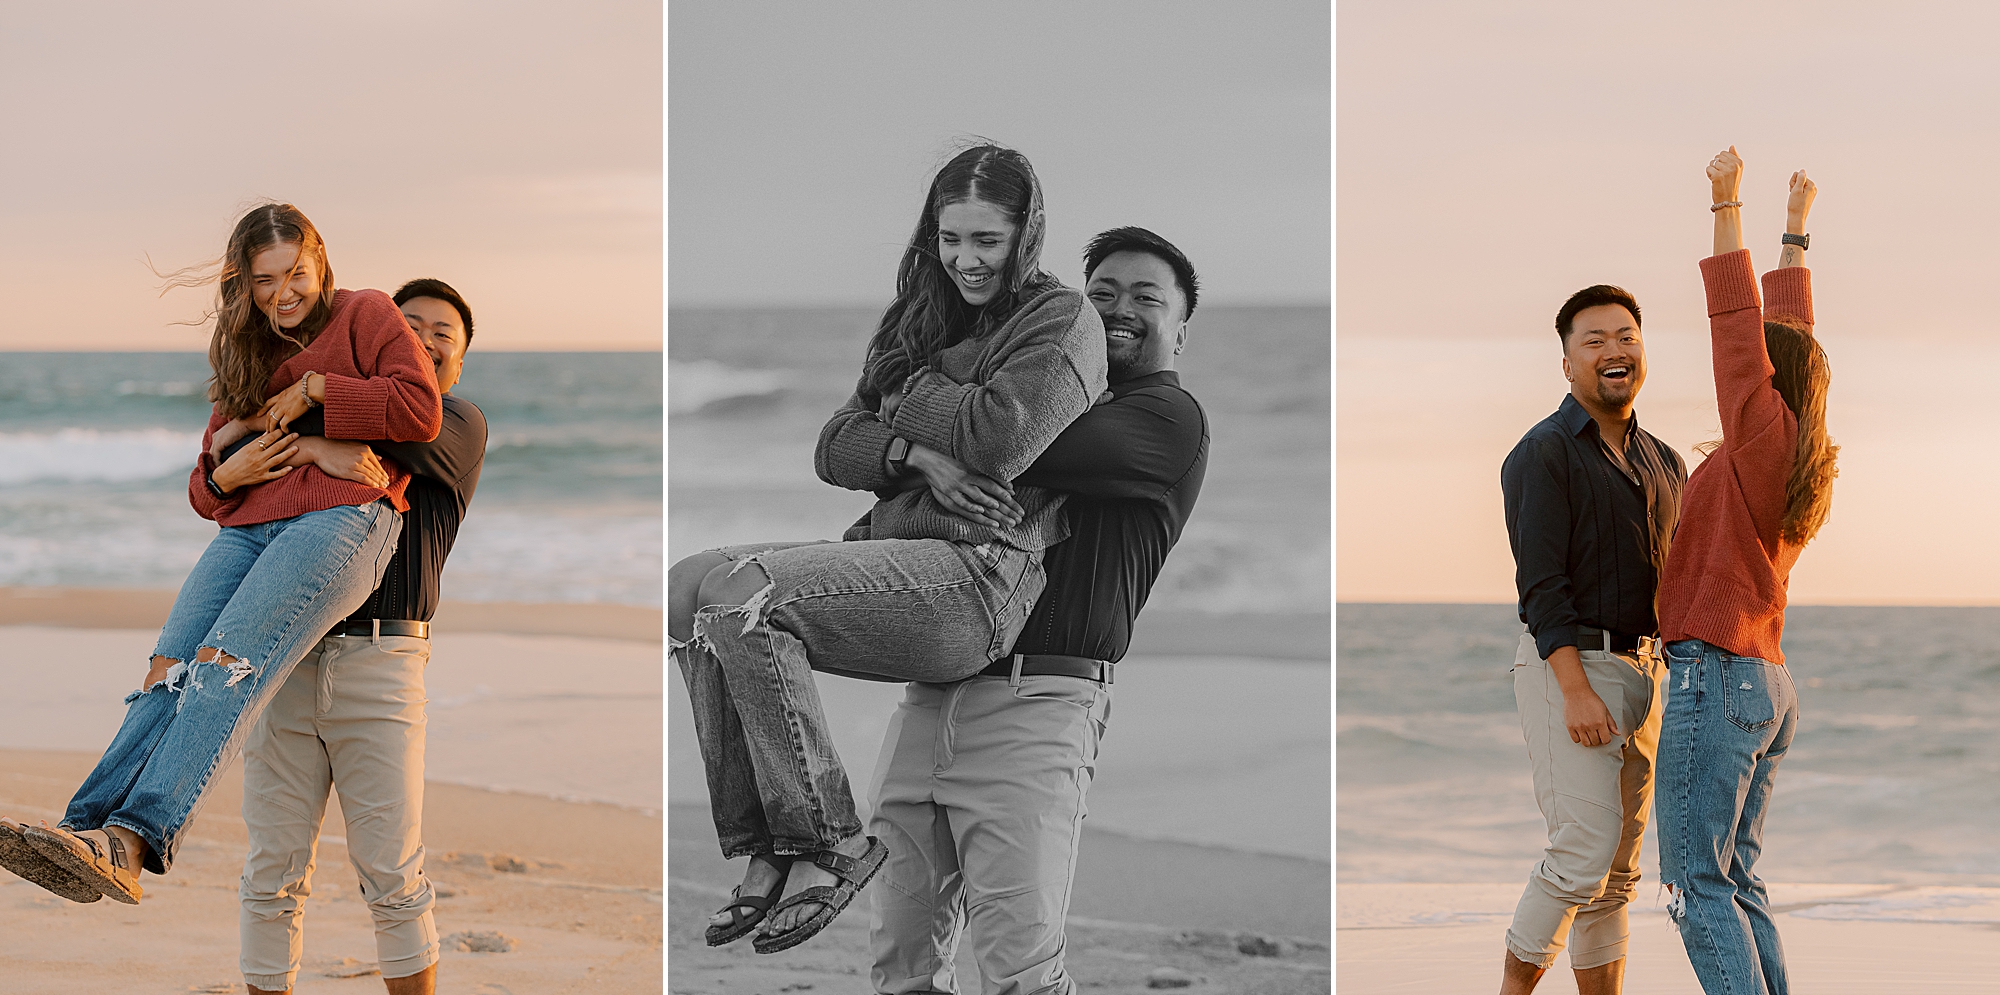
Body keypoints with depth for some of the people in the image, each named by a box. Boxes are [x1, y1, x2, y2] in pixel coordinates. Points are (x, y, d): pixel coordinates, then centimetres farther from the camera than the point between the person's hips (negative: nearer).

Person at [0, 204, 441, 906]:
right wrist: (224, 476, 6)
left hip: (342, 517, -6)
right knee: (169, 671, -19)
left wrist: (315, 389, -3)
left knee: (223, 666, -28)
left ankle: (136, 840, -43)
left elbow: (421, 411, -4)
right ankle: (86, 831, -36)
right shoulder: (247, 358, 30)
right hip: (248, 527, 6)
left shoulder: (364, 314, 12)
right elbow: (205, 489, 30)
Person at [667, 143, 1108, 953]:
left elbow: (1000, 440, -17)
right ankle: (764, 851, -12)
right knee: (687, 589, -9)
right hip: (896, 555, 9)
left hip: (983, 573, -9)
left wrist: (909, 394, 1)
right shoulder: (923, 323, 24)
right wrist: (916, 453, -7)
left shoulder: (1063, 322, 1)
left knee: (741, 598, -25)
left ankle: (830, 843, -18)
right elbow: (834, 450, 14)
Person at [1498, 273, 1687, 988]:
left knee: (1616, 870, 8)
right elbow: (1542, 580, -17)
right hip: (1565, 669, -7)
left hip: (1639, 676, 7)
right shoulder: (1542, 454, -9)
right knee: (1585, 849, -15)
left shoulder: (1663, 464, 14)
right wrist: (1576, 690, -25)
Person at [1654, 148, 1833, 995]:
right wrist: (1795, 228, 28)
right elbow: (1789, 333, 20)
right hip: (1767, 682, 9)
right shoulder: (1808, 456, 10)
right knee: (1734, 881, 10)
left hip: (1714, 673, -9)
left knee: (1697, 885, -8)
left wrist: (1726, 206, -8)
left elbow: (1738, 322, -11)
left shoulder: (1764, 434, -10)